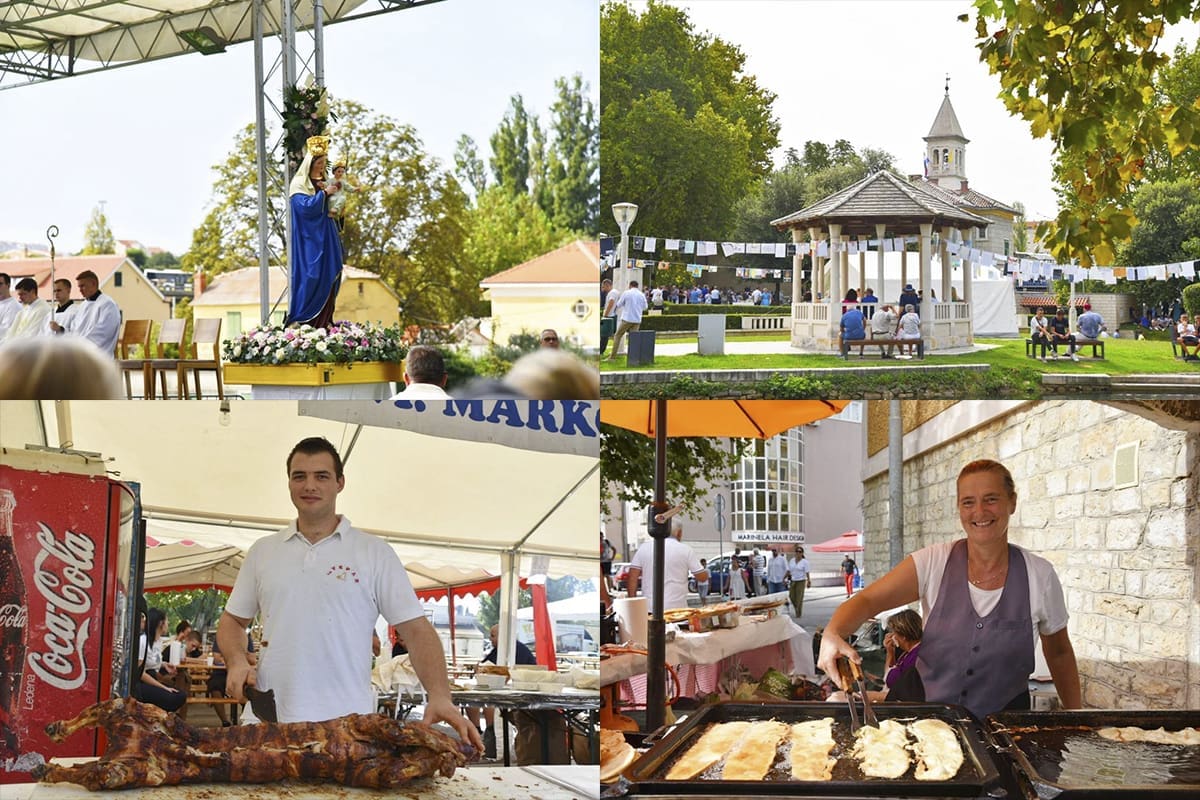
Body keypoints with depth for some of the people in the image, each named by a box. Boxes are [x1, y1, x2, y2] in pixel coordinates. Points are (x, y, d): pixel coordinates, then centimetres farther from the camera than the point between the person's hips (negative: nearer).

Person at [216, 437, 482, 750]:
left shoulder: (375, 553, 4)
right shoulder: (262, 551, 13)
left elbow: (416, 629, -1)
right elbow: (233, 620, 20)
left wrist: (440, 697, -15)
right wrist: (236, 661, -2)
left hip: (349, 724, -2)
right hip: (269, 722, 2)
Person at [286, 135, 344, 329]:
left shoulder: (323, 182, 15)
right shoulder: (299, 183, -7)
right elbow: (306, 206, -21)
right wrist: (324, 193, -15)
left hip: (326, 239, 8)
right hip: (309, 239, -8)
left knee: (329, 279, 4)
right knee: (311, 278, -10)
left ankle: (324, 323, 6)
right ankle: (304, 321, -6)